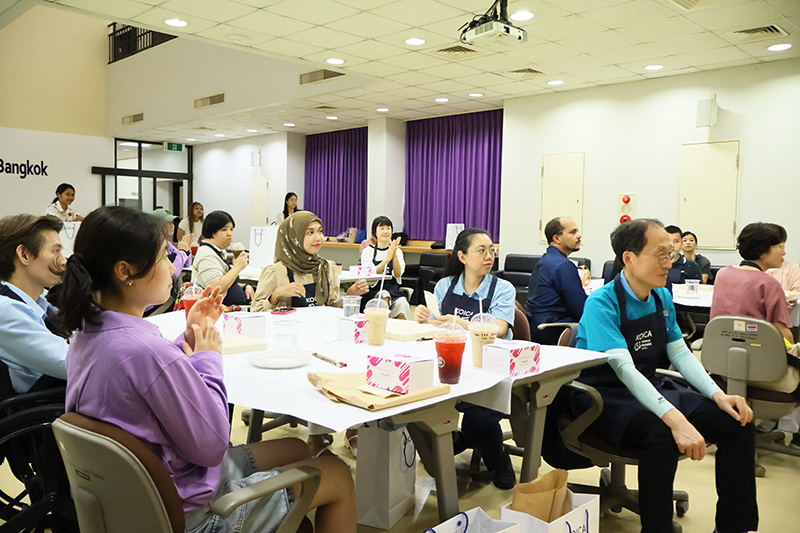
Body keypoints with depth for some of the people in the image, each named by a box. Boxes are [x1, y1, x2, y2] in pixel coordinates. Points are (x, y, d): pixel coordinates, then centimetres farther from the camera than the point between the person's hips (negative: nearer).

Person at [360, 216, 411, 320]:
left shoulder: (398, 251, 14)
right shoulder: (368, 251, 6)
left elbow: (398, 274, -2)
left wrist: (395, 254, -16)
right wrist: (388, 258, -20)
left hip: (394, 292, 2)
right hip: (374, 292, -2)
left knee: (402, 302, -30)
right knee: (384, 295, -35)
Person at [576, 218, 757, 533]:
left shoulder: (662, 298, 6)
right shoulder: (601, 304, -19)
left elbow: (680, 354, 9)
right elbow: (625, 369, -29)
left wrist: (718, 395, -8)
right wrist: (674, 418, -40)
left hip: (651, 388, 8)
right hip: (607, 396, -7)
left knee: (738, 425, -7)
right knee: (660, 436, -36)